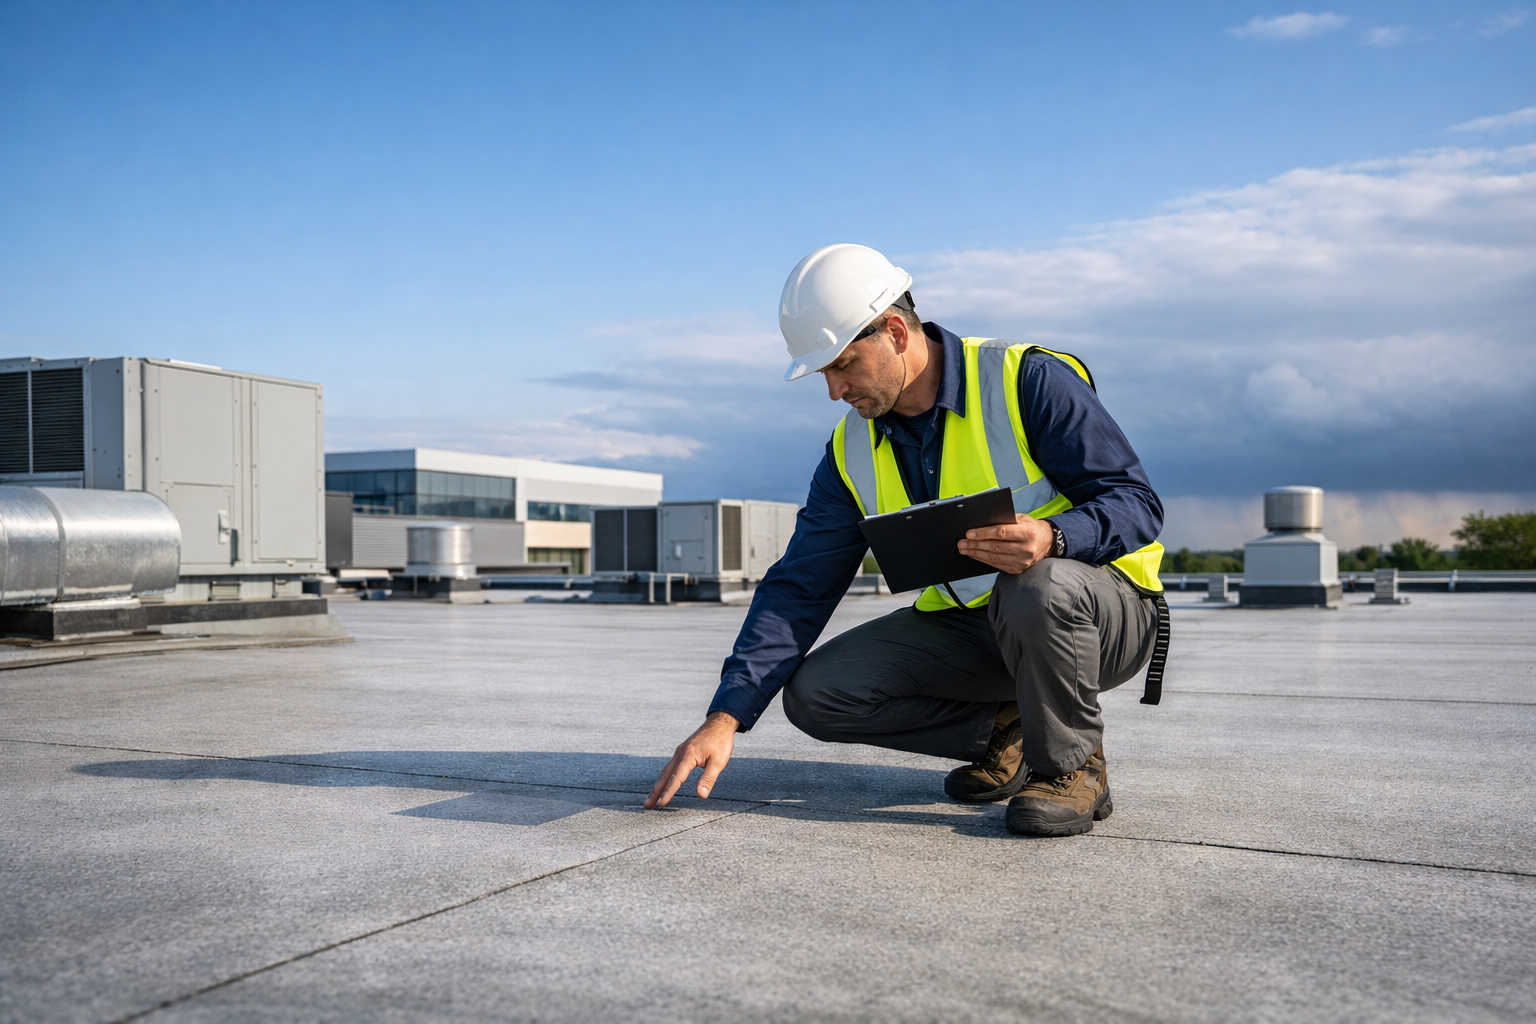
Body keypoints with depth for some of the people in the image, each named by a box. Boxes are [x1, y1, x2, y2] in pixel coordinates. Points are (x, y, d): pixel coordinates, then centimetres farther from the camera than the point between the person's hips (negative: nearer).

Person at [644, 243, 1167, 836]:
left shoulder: (1029, 381, -16)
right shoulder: (853, 451, 0)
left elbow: (1136, 502, -17)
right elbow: (799, 587, -2)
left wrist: (1053, 537, -40)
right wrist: (726, 717, -12)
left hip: (1101, 612, -5)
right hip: (970, 628, 5)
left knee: (1038, 587, -40)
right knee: (815, 692, -12)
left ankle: (1073, 765, -12)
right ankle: (1004, 729, 6)